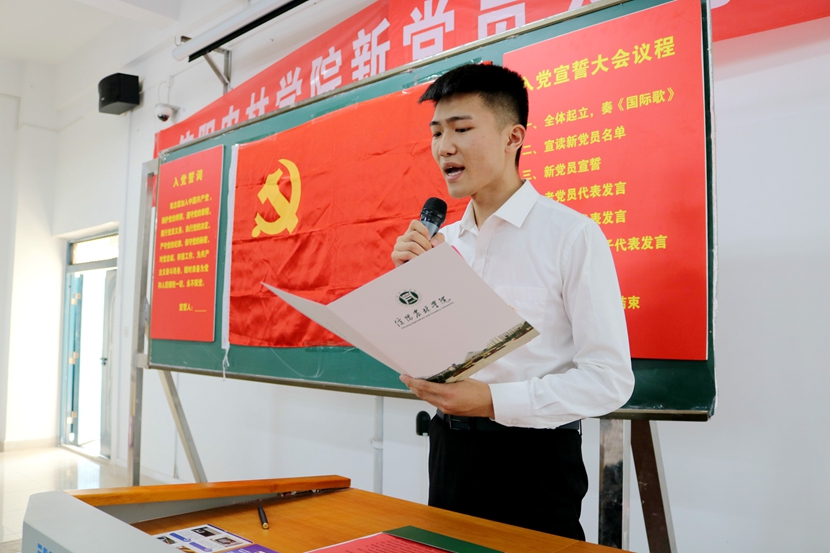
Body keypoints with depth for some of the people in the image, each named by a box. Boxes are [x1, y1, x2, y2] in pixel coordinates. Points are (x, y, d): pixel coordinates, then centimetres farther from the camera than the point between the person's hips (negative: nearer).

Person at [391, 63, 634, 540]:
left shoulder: (572, 235, -13)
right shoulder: (443, 241, 5)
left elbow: (610, 378, -15)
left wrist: (492, 400, -24)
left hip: (533, 460, -5)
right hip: (450, 452, 6)